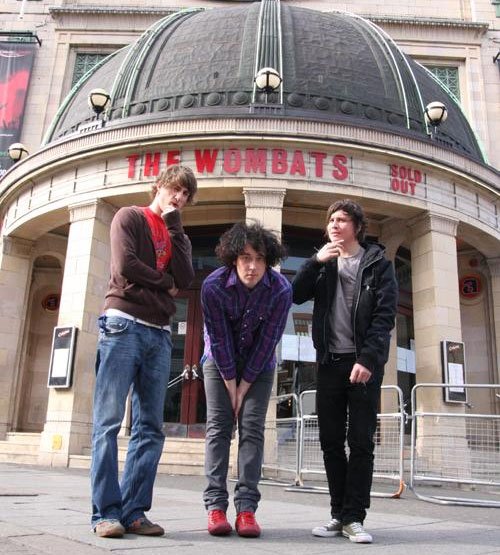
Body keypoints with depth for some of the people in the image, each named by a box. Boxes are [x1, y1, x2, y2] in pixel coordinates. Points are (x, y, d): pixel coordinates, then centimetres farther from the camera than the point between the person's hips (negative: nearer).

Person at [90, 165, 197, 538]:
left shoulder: (178, 236, 22)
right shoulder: (129, 217, 8)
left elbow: (185, 279, 1)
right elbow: (125, 265, -9)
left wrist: (173, 224, 1)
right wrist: (165, 281, 3)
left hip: (160, 334, 6)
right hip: (123, 325, -5)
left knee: (150, 427, 1)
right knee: (109, 421, -7)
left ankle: (133, 511, 6)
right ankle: (106, 513, -3)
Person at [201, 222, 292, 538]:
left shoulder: (281, 289, -25)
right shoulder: (213, 285, -25)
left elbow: (267, 342, -18)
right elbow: (219, 339, -18)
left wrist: (244, 386, -14)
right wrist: (231, 387, -14)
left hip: (259, 362, 0)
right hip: (220, 359, 0)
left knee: (252, 427, -6)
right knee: (219, 425, -6)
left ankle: (247, 507, -4)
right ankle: (215, 505, -3)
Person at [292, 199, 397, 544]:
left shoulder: (378, 264, 3)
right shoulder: (324, 263, 16)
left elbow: (385, 315, -7)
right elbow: (297, 296, 4)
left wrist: (368, 359, -18)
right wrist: (315, 262, -8)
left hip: (364, 363, -4)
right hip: (330, 362, 4)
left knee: (361, 442, -2)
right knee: (331, 442, 5)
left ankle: (354, 517, 4)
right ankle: (339, 515, 14)